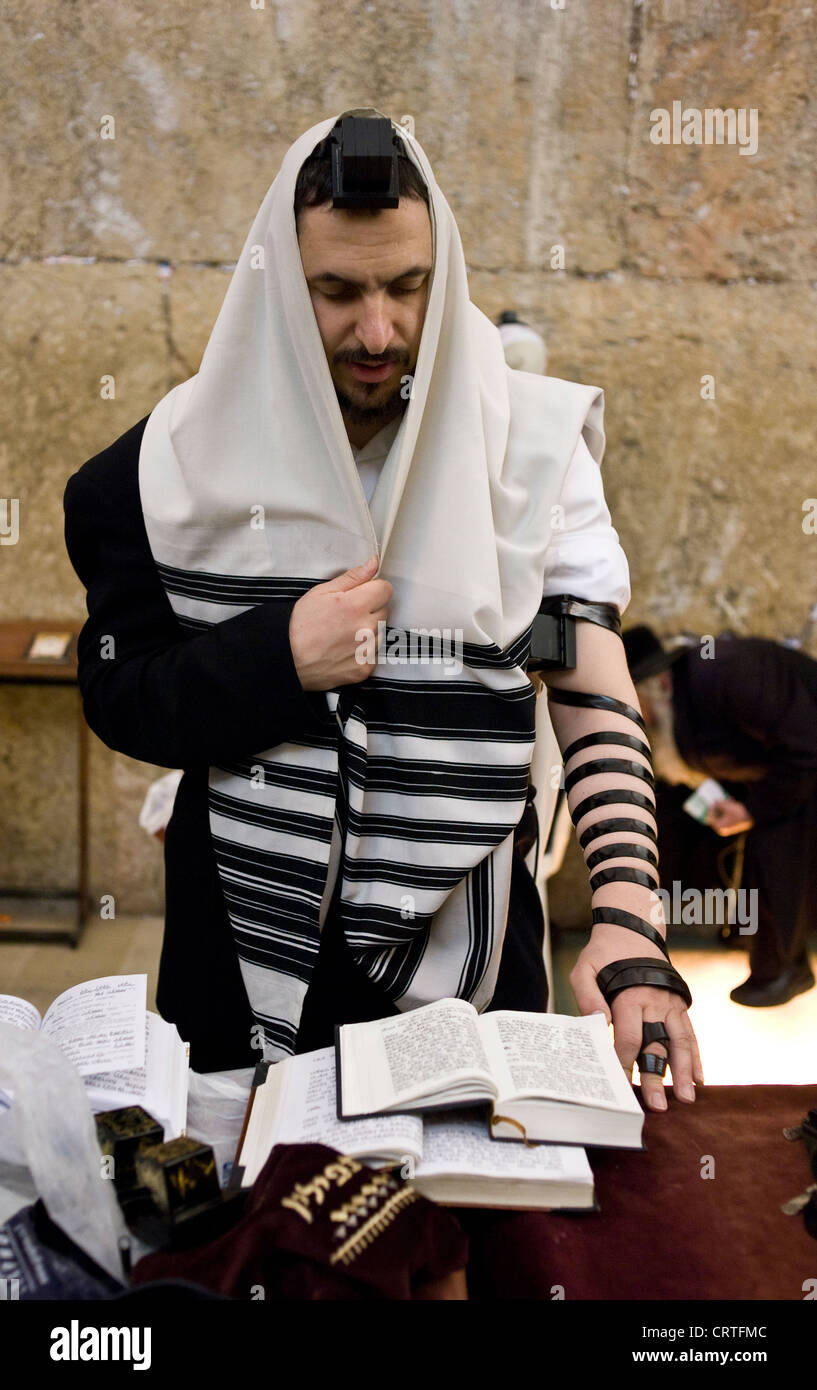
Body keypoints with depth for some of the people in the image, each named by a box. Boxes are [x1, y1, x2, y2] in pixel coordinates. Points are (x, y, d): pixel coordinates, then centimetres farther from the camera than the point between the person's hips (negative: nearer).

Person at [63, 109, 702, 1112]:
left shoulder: (530, 447, -9)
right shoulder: (185, 457, -8)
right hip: (244, 951, 1)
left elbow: (595, 700, -15)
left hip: (460, 951, 0)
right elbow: (116, 696, -4)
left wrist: (627, 931, -28)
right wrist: (280, 658, -22)